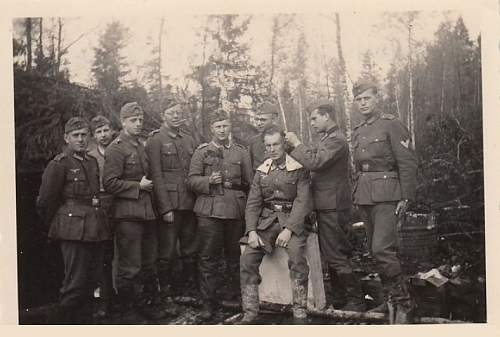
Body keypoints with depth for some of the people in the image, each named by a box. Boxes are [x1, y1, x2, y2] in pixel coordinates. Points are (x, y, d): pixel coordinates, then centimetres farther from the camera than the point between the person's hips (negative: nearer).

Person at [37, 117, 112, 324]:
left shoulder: (92, 162, 15)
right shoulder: (58, 164, -7)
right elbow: (45, 202, -5)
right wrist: (56, 226, 5)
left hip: (95, 229, 7)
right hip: (74, 232, -7)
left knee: (91, 283, 11)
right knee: (75, 284, -8)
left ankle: (83, 323, 21)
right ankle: (57, 326, 5)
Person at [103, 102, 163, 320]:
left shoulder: (140, 146, 15)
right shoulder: (116, 148, -10)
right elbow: (110, 184, -16)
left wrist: (148, 184, 10)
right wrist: (138, 186, -13)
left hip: (146, 212, 8)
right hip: (127, 214, -8)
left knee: (148, 264, 15)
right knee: (130, 268, -3)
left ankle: (147, 304, 28)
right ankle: (126, 310, 9)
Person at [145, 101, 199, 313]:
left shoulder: (189, 140, 14)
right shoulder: (155, 140, -4)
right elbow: (156, 176, -9)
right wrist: (165, 208, -14)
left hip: (190, 205, 5)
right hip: (169, 205, -5)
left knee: (191, 251, 11)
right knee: (167, 254, 1)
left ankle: (191, 290, 22)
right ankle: (166, 296, 11)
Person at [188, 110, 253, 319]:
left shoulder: (241, 152, 12)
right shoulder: (202, 152, 7)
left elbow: (250, 183, 13)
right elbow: (192, 180, 2)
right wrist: (209, 181, -14)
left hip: (236, 212, 2)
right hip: (209, 211, -1)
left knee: (235, 257, 9)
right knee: (208, 258, -1)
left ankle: (237, 296, 21)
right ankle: (208, 302, 6)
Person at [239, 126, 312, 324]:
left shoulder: (298, 169, -1)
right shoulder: (262, 171, 12)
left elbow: (302, 202, -8)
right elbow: (253, 203, 8)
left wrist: (289, 230, -19)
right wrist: (252, 231, -8)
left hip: (292, 220, -4)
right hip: (266, 221, 4)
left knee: (297, 259, -30)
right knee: (247, 260, -16)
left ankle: (300, 313, -21)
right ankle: (249, 313, -8)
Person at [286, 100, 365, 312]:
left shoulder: (336, 140, -16)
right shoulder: (327, 138, 17)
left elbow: (315, 162, -27)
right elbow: (314, 162, 14)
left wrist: (296, 144, -17)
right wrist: (296, 147, 3)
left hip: (333, 208, -11)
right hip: (326, 206, 11)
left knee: (336, 257, -6)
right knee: (331, 255, 17)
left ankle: (356, 301, 2)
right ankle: (340, 298, 27)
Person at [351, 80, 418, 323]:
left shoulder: (391, 125, -5)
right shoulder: (357, 132, 16)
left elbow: (408, 163, -9)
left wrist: (406, 197, -13)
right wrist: (358, 195, 16)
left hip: (386, 195, -8)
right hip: (365, 198, 8)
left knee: (382, 249, -16)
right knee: (375, 250, 10)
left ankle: (403, 303, -5)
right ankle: (392, 299, 21)